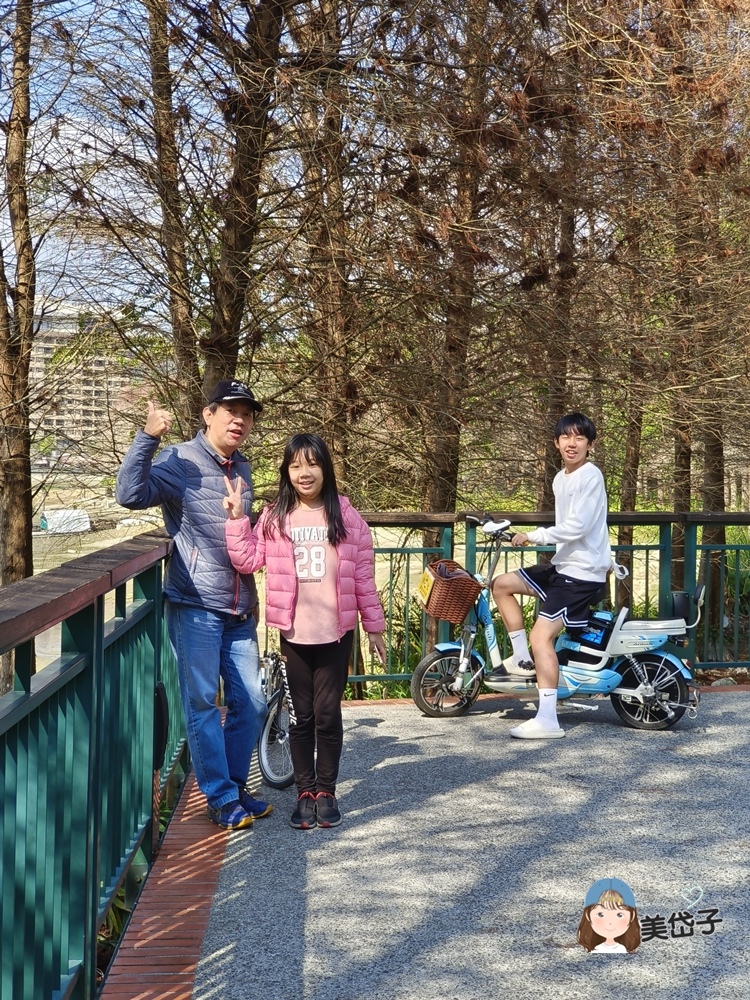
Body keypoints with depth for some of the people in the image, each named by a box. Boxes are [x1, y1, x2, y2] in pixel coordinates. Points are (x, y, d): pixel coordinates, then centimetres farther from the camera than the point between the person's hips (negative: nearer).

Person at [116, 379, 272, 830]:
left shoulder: (242, 469, 13)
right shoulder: (180, 461, -8)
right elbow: (132, 494, -25)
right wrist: (148, 438, -31)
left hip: (239, 610, 6)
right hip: (195, 606, -6)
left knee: (252, 703, 8)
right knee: (203, 703, -1)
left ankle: (236, 787, 24)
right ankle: (222, 800, 9)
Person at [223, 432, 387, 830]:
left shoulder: (346, 517, 0)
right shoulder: (275, 518, 3)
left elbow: (364, 577, 2)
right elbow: (247, 560, -7)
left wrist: (374, 627, 4)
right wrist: (237, 518, -14)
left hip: (336, 633, -1)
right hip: (294, 633, 1)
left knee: (327, 715, 5)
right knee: (301, 716, 9)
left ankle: (326, 792, 19)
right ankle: (305, 793, 21)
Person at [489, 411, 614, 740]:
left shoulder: (590, 476, -14)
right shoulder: (560, 479, 14)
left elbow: (576, 528, -22)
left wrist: (532, 537, -16)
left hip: (583, 573, -9)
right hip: (562, 565, 9)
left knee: (541, 636, -17)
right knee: (501, 585, 10)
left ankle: (547, 721, -16)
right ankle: (523, 660, 15)